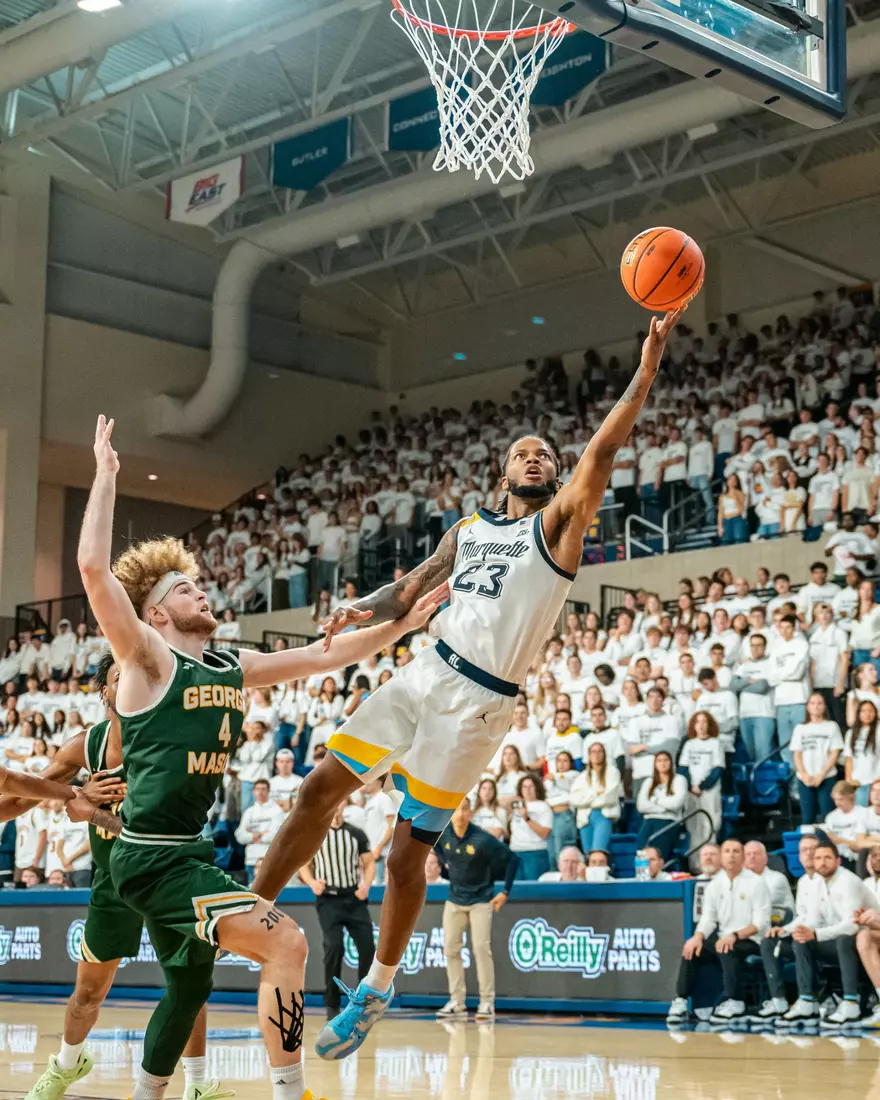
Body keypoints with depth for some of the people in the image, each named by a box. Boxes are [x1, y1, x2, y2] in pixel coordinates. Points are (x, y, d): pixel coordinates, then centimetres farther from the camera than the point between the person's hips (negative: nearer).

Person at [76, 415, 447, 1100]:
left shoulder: (236, 668, 12)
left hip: (188, 854, 9)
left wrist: (403, 626, 7)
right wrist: (107, 475, -17)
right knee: (286, 944, -20)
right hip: (153, 856, -9)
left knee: (190, 985, 24)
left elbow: (327, 655, 15)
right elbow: (94, 568, -22)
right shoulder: (147, 660, -9)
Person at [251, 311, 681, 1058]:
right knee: (320, 789, 1)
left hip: (480, 702, -5)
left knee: (408, 850, -1)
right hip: (426, 673, 5)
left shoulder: (559, 522, -1)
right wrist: (364, 612, -7)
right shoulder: (468, 529, 15)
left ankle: (378, 989, 17)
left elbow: (603, 451, -15)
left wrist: (646, 372, -25)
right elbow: (410, 591, 16)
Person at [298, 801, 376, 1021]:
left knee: (368, 948, -3)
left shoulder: (356, 834, 7)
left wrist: (366, 885, -6)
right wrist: (312, 883, -11)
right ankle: (332, 1004, -2)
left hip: (354, 898, 2)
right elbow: (303, 864, 8)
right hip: (328, 900, -2)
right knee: (334, 947, -16)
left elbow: (369, 862, 12)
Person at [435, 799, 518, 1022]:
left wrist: (505, 892, -12)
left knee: (481, 948, -11)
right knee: (451, 949, 2)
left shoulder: (482, 840, -22)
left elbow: (513, 859, -13)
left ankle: (487, 1003, -5)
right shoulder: (442, 834, -8)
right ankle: (457, 1002, 9)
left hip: (481, 900, -5)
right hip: (454, 900, 5)